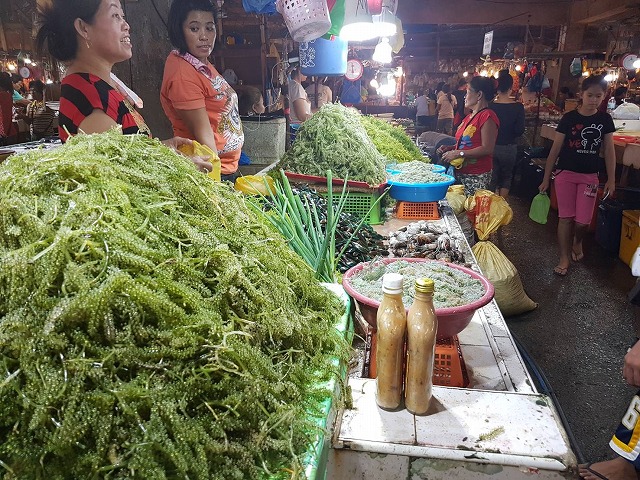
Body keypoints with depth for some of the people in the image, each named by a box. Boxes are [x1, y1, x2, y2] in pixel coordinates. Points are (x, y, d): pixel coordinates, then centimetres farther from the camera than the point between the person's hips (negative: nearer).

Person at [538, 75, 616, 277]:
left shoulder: (605, 119, 2)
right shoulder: (569, 118, -6)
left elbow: (609, 150, 7)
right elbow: (555, 149, -2)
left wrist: (611, 179, 3)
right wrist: (546, 178, -2)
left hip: (589, 176, 2)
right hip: (566, 174, -2)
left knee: (583, 221, -1)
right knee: (566, 217, 2)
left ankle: (577, 242, 33)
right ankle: (564, 258, 15)